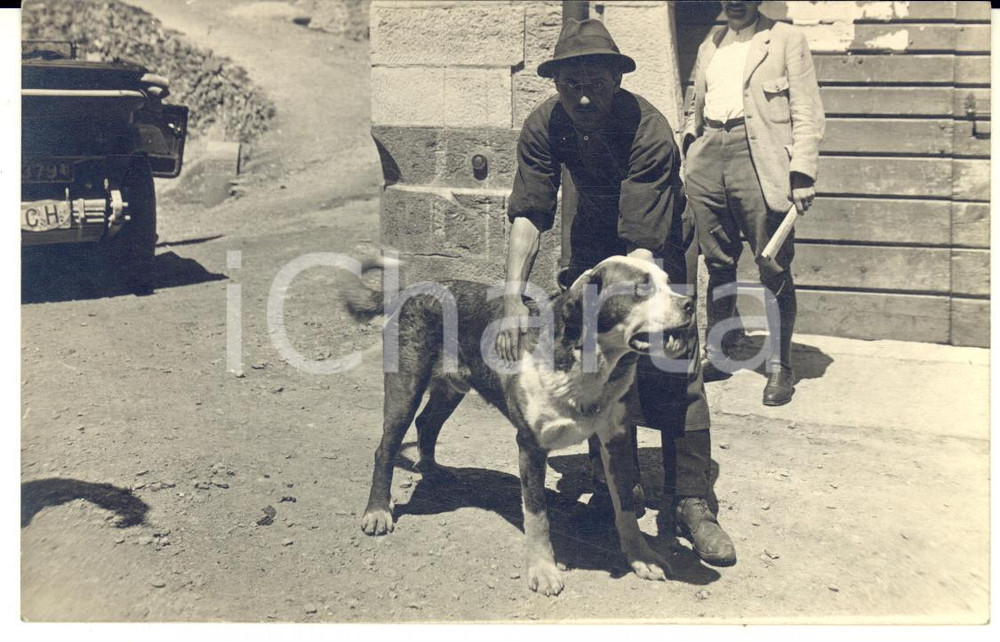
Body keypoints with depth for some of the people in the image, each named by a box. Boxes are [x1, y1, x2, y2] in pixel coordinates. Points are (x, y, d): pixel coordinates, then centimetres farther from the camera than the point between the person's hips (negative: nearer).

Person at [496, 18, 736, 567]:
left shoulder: (650, 133, -33)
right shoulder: (543, 126, -19)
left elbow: (645, 245, -38)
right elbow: (527, 214, -23)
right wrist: (514, 299, -35)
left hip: (657, 246, -4)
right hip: (594, 241, 4)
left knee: (673, 369, -13)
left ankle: (690, 504, -6)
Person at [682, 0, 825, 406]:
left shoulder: (786, 39, 5)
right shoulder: (709, 47, 21)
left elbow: (806, 111, -1)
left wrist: (803, 173, -10)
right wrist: (690, 154, 13)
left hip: (759, 160, -5)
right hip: (708, 159, 5)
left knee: (774, 269, -4)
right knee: (718, 265, 11)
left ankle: (779, 367, 5)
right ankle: (717, 357, 21)